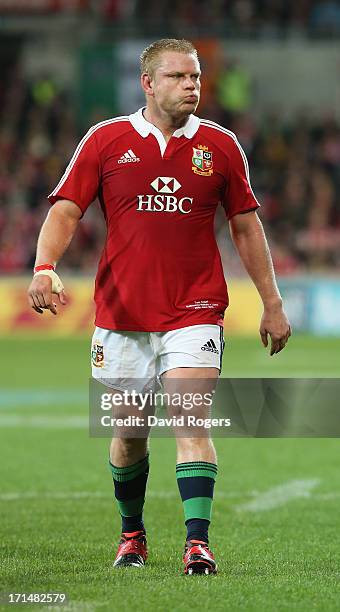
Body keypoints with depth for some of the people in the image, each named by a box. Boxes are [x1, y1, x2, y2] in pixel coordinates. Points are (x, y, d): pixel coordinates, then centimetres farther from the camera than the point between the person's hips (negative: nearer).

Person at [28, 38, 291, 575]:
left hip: (195, 310, -1)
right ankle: (132, 534, 30)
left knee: (191, 421, -15)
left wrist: (272, 304, 11)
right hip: (121, 314, 1)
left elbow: (246, 226, 11)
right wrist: (45, 267, -19)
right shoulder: (106, 140, 2)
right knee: (129, 432, 9)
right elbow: (65, 210, -1)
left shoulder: (220, 145, 5)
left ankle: (198, 542, -20)